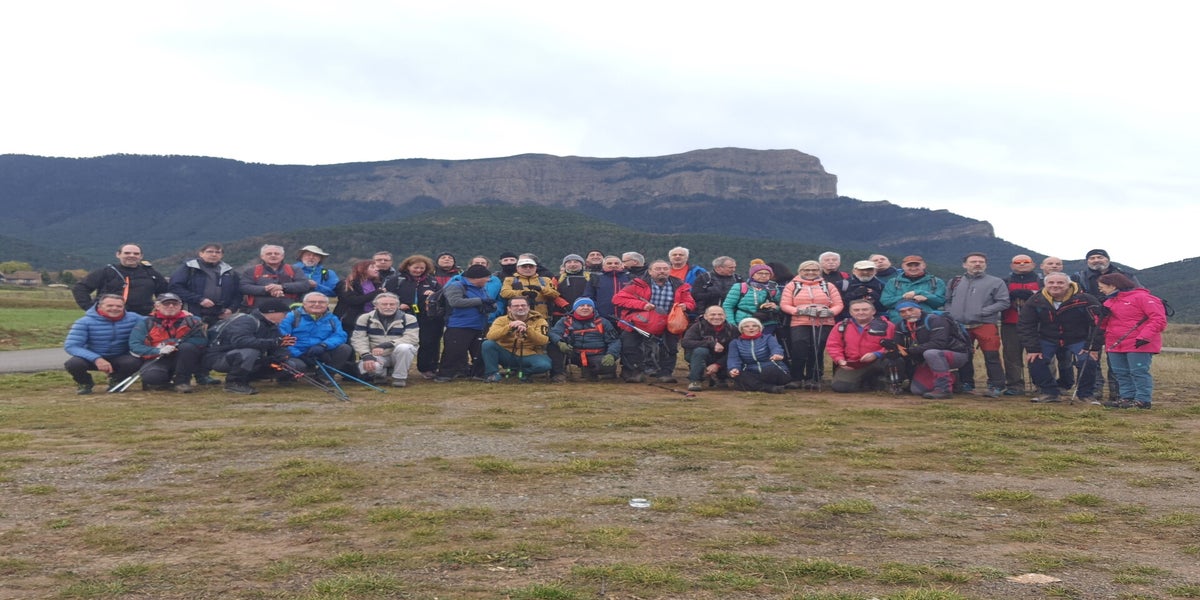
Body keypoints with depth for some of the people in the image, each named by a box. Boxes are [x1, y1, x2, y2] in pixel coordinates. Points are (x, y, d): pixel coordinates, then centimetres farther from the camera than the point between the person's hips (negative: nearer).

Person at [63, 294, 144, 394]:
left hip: (120, 358, 1)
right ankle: (84, 383, 5)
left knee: (135, 362, -33)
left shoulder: (133, 318, -9)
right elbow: (71, 346, -24)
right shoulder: (85, 322, -17)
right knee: (72, 364, -34)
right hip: (92, 357, -1)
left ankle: (116, 380, 4)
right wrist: (96, 359, -38)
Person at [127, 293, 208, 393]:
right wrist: (158, 351, -24)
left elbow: (202, 340, -12)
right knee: (151, 377, -33)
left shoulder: (191, 320, 0)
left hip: (183, 360, 1)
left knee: (187, 347, -30)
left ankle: (182, 381, -12)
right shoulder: (146, 323, 1)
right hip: (157, 360, -1)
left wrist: (177, 343, -21)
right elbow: (135, 346, -8)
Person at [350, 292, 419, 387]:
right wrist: (366, 356, -24)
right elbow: (358, 339, -5)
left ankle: (399, 376, -10)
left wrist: (385, 345, -27)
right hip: (377, 356, 1)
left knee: (404, 347, -35)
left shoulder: (409, 319, -5)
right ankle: (381, 373, 6)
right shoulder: (365, 318, 2)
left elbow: (412, 338, -17)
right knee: (366, 368, -32)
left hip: (399, 355, -1)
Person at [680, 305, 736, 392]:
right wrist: (711, 344, -36)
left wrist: (717, 364, -25)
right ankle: (693, 381, -21)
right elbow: (685, 342, -31)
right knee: (700, 350, -34)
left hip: (720, 361, 3)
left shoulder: (730, 329, -7)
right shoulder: (698, 327, -16)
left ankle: (717, 376, 9)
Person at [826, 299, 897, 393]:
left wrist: (876, 354, -22)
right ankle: (859, 381, 16)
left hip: (875, 363, -2)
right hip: (850, 365, 2)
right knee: (840, 387, -21)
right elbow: (833, 346, 7)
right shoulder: (842, 326, 7)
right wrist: (840, 360, -10)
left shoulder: (886, 325, -2)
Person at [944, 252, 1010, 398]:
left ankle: (996, 386, -2)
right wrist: (950, 314, 2)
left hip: (985, 325, -4)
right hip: (959, 326, 4)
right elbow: (948, 301, 21)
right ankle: (966, 384, 22)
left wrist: (983, 312, -13)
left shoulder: (996, 282, 3)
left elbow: (1003, 302, -4)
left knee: (991, 357, -8)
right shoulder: (955, 282, 16)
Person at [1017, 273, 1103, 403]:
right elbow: (1025, 326, -9)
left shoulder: (1085, 300, -19)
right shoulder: (1034, 301, -13)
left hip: (1078, 340, -2)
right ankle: (1048, 392, 2)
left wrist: (1093, 347, -20)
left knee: (1088, 361, -22)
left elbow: (1097, 325, -15)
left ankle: (1087, 395, 1)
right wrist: (1032, 348, -17)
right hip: (1047, 339, 2)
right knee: (1035, 360, -17)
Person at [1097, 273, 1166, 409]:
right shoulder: (1109, 301, 16)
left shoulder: (1141, 296, -10)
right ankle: (1126, 397, 18)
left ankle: (1143, 400, -1)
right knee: (1120, 373, 10)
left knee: (1139, 372, -6)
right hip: (1115, 344, 9)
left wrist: (1145, 336, -22)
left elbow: (1159, 318, -15)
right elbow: (1104, 323, 26)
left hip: (1138, 345, -8)